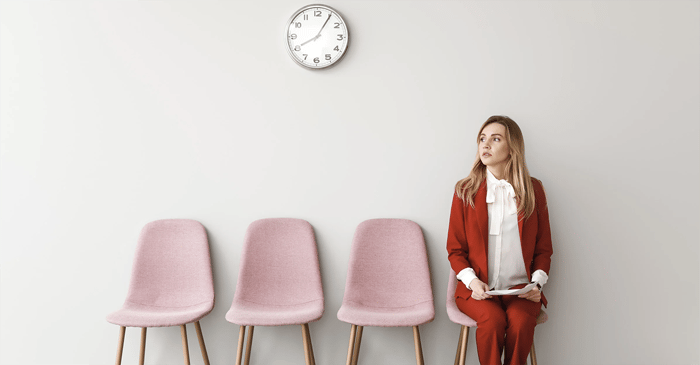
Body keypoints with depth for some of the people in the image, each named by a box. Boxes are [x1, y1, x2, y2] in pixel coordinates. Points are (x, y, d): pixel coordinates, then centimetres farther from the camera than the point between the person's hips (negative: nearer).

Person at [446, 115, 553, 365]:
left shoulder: (533, 190, 7)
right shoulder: (465, 190, 4)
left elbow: (543, 248, 12)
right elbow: (455, 249, 6)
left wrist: (537, 283, -5)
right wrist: (471, 280, -11)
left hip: (520, 288, 1)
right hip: (477, 288, -1)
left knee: (521, 322, -29)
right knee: (492, 320, -30)